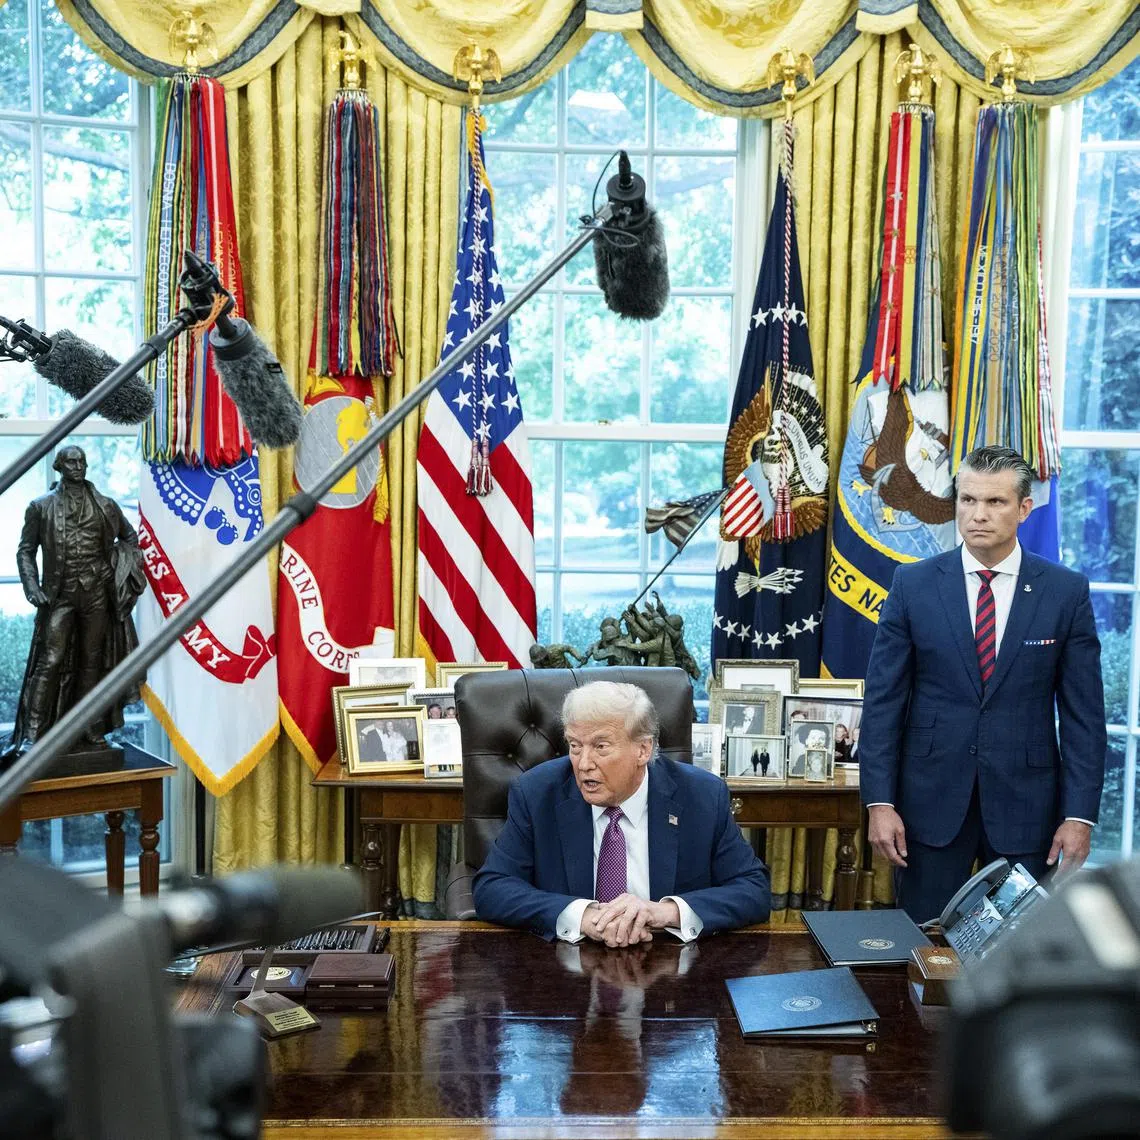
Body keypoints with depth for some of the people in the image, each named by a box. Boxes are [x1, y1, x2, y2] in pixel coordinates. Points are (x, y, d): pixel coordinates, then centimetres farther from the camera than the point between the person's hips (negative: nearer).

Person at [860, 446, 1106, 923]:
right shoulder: (913, 584, -1)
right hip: (931, 799, 0)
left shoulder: (1066, 592, -1)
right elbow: (882, 700, -1)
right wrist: (880, 802, -6)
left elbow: (1084, 713, 1)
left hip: (1025, 804, 0)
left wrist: (1080, 815, -4)